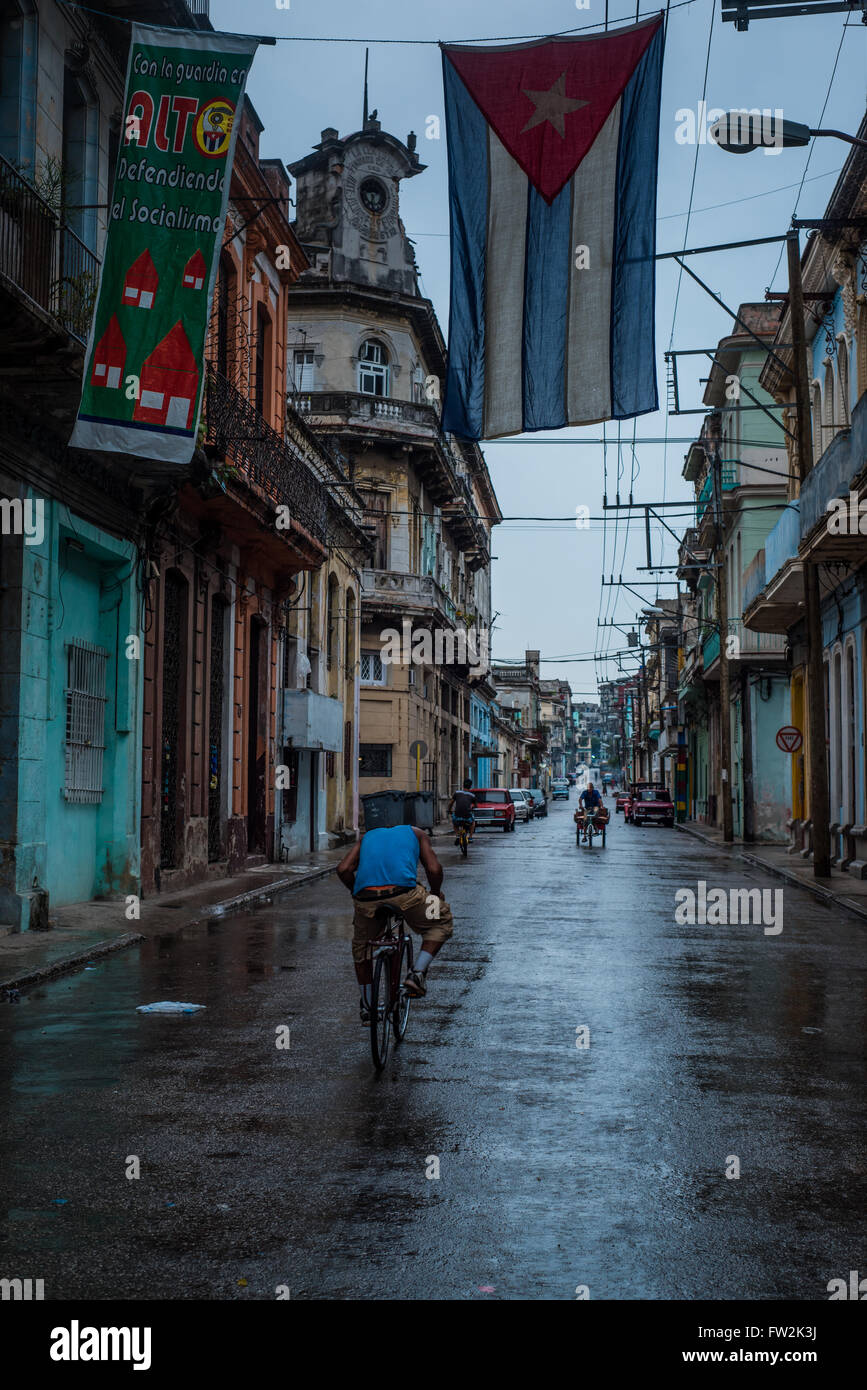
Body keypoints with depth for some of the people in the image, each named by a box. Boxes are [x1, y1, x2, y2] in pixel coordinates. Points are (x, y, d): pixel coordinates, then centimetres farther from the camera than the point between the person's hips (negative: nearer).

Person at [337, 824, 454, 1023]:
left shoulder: (367, 836, 33)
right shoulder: (416, 833, 29)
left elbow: (343, 869, 17)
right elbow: (434, 869, 13)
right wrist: (436, 894, 31)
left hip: (366, 898, 3)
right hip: (403, 891, -3)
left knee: (361, 947, 29)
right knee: (441, 922, 24)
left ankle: (367, 1009, 32)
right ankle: (417, 974, 9)